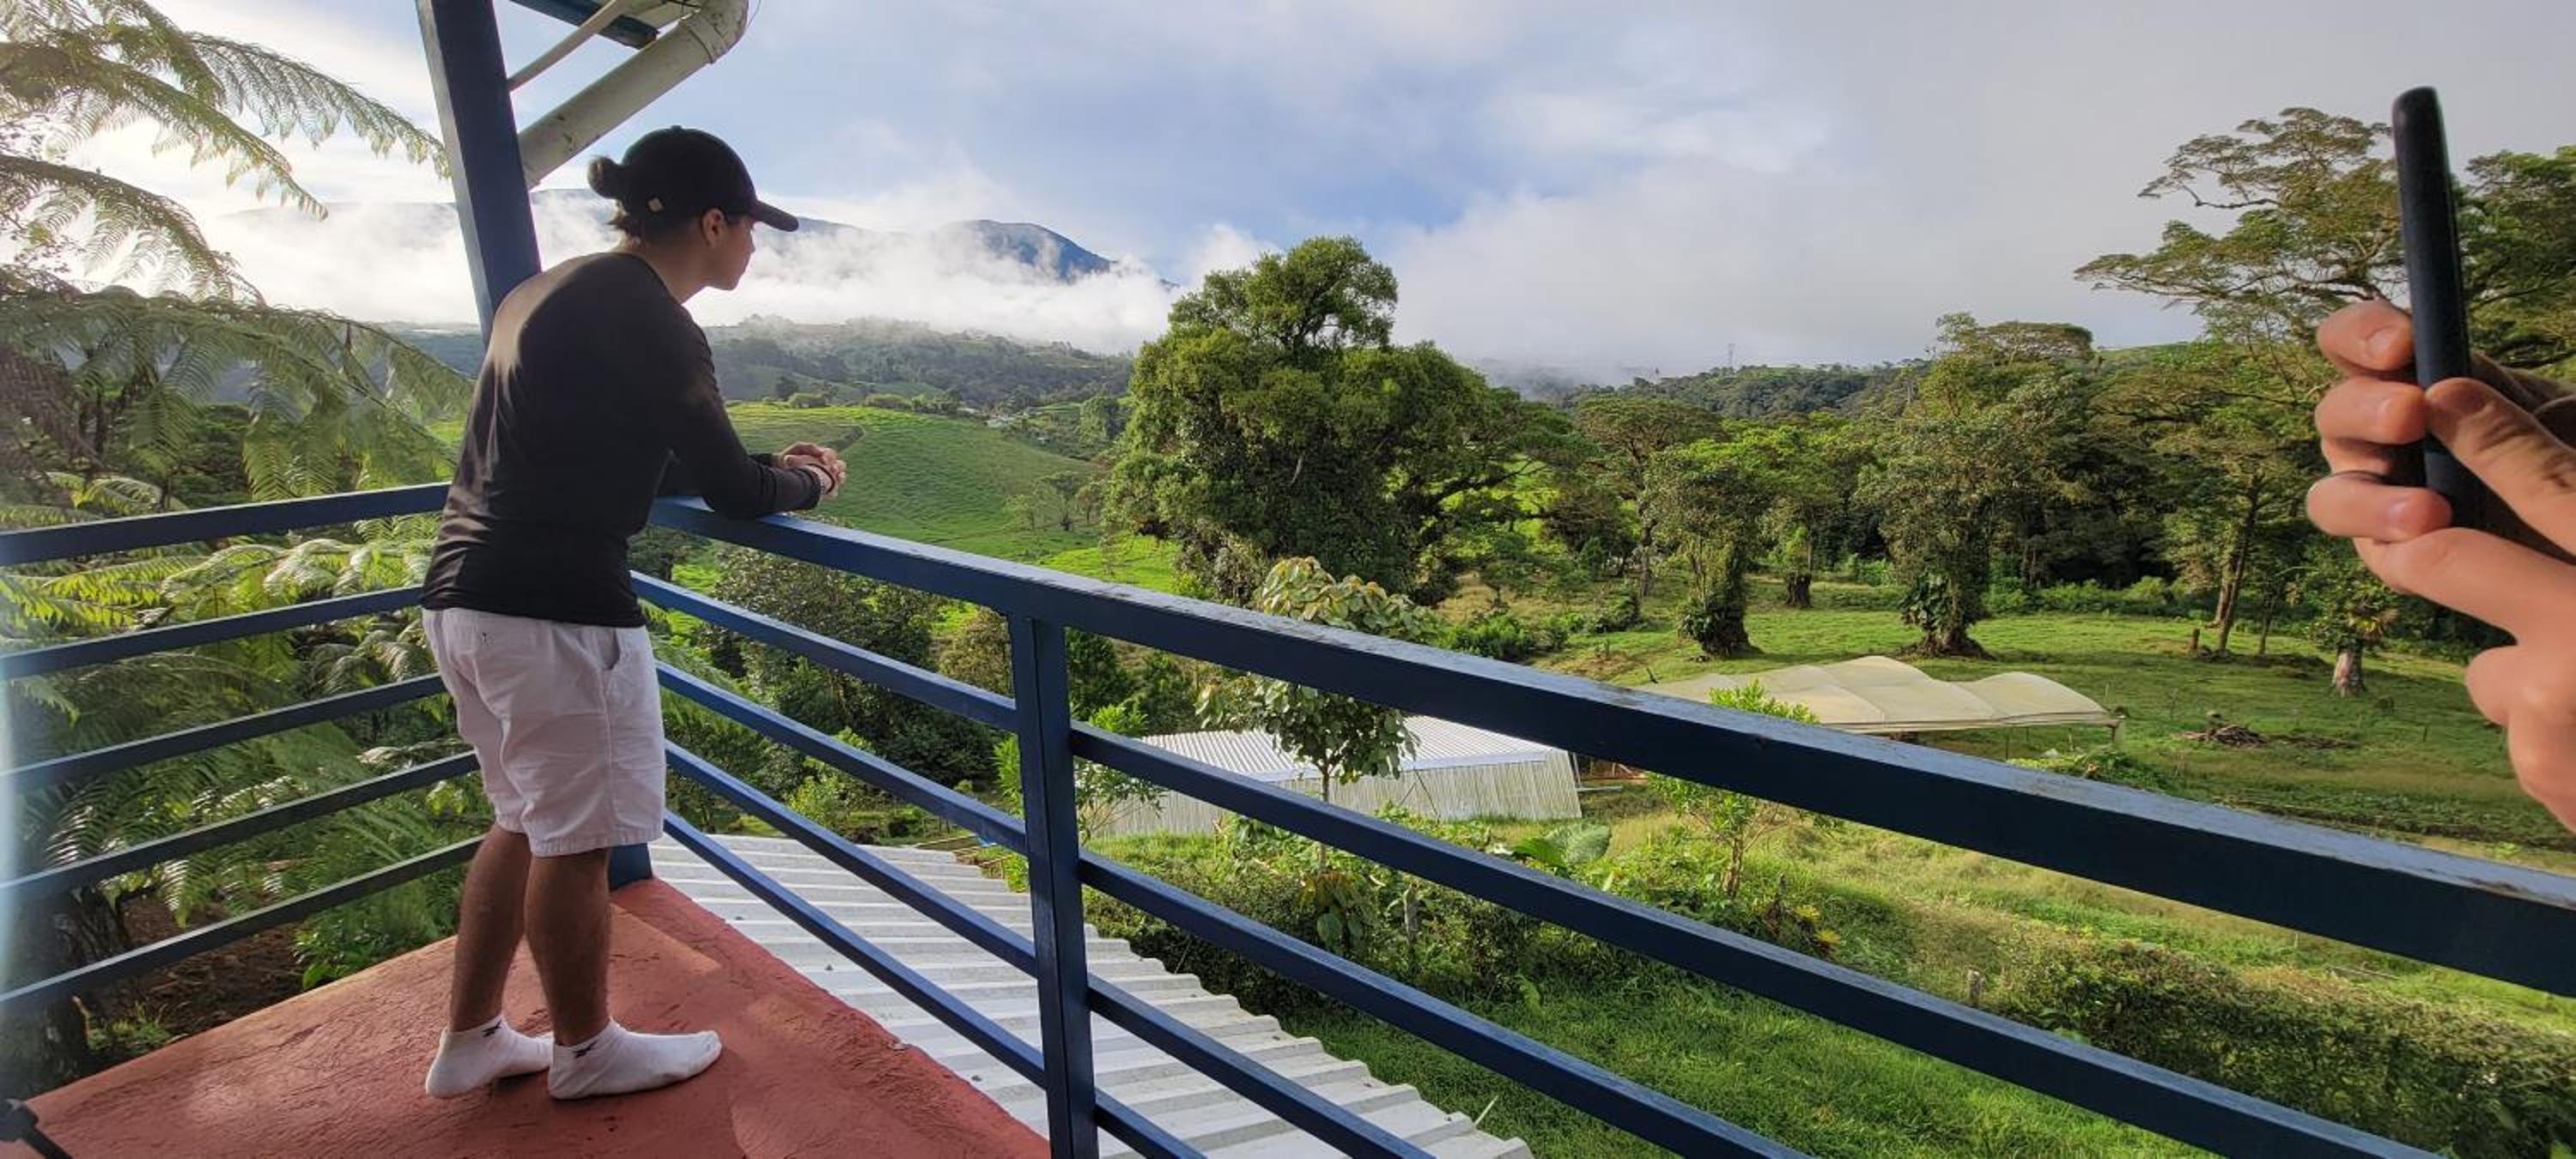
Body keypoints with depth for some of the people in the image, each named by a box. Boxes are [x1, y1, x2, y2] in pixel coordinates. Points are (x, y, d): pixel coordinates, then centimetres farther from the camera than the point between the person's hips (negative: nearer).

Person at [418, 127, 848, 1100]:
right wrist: (807, 484, 10)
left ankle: (469, 1042, 34)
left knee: (526, 822, 22)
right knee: (574, 840, 7)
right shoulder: (649, 322, -14)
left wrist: (767, 467, 19)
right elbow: (731, 491, -11)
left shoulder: (548, 292, 16)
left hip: (463, 594, 10)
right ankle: (585, 1052, 26)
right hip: (553, 610, -10)